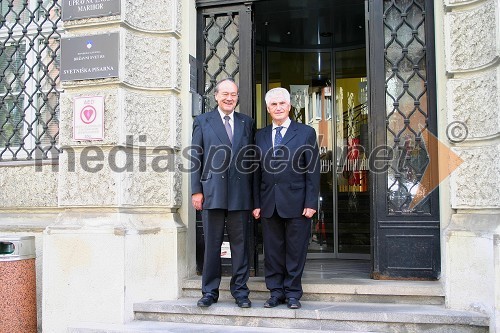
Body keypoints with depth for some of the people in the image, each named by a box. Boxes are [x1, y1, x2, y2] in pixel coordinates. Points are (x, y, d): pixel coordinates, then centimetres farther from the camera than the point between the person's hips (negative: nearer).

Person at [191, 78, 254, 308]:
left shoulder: (247, 123, 12)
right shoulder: (202, 122, 8)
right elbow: (196, 158, 4)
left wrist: (253, 192, 5)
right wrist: (196, 191, -3)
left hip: (240, 193, 1)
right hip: (212, 192, -1)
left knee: (240, 244, 6)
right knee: (211, 244, 6)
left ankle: (240, 290, 17)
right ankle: (210, 291, 16)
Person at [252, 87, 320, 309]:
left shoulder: (306, 133, 2)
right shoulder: (260, 136, 12)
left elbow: (313, 171, -2)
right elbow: (257, 172, 11)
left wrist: (311, 203, -8)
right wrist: (256, 204, 5)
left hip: (296, 202, -3)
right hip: (269, 203, 3)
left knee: (295, 250, 5)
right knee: (272, 250, 8)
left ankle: (292, 293, 18)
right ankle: (276, 292, 20)